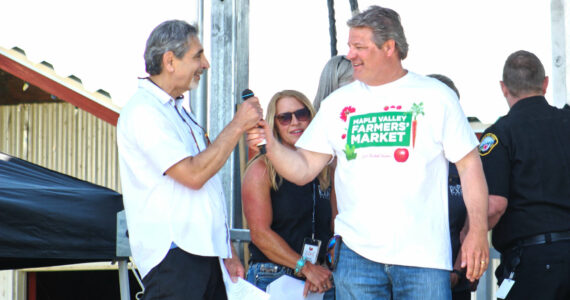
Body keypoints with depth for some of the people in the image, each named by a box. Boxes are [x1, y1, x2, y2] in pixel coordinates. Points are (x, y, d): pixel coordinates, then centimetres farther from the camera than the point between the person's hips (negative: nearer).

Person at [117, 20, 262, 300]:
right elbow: (193, 175, -20)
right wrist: (237, 125, -13)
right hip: (172, 255, -9)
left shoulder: (178, 110, 20)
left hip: (203, 252, 9)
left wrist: (226, 249, 21)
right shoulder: (142, 111, -11)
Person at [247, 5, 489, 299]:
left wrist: (478, 230, -6)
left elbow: (469, 164, 2)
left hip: (424, 253, -3)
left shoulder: (435, 96, 3)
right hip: (356, 253, 3)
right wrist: (270, 143, -10)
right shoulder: (338, 102, 11)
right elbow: (303, 170, 8)